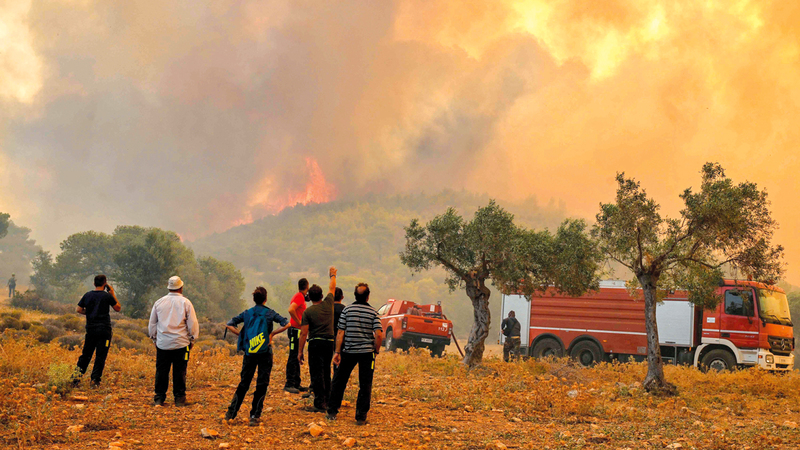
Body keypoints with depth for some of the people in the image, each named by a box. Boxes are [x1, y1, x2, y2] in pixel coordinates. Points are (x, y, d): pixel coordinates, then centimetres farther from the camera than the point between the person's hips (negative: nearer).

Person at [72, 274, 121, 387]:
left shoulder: (87, 295, 4)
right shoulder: (107, 296, -7)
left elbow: (79, 310, 6)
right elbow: (118, 308, 3)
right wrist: (113, 294, 7)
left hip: (90, 328, 4)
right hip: (104, 329, -4)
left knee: (86, 353, 15)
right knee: (100, 356, 2)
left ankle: (77, 374, 4)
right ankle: (95, 379, 1)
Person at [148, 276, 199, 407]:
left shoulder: (159, 302, 5)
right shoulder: (185, 303, -3)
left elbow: (152, 324, 13)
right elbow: (192, 324, -1)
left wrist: (154, 338, 23)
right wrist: (192, 339, 10)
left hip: (162, 343, 2)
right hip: (181, 343, -2)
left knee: (161, 371, 8)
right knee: (179, 372, 3)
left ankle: (159, 399, 11)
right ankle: (179, 399, 6)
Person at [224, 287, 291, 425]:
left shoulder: (247, 313, 5)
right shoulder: (269, 313, -2)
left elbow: (229, 324, 5)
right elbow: (286, 324, -12)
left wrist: (241, 335, 6)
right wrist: (272, 333, -4)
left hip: (249, 353, 3)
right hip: (265, 353, -3)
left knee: (243, 383, 14)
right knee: (262, 385, 4)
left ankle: (231, 413, 15)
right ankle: (254, 416, 2)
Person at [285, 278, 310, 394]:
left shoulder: (300, 296, 17)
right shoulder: (299, 296, -14)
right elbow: (291, 310, -28)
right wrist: (299, 322, -20)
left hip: (298, 331, 10)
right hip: (295, 330, -10)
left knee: (297, 358, 13)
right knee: (293, 357, -8)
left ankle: (296, 384, 18)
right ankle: (289, 384, -7)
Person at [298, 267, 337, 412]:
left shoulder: (308, 312, -6)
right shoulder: (328, 304, 3)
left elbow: (304, 333, -8)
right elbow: (332, 288, 23)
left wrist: (300, 351, -2)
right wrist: (333, 275, 41)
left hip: (315, 343, -4)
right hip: (329, 342, 4)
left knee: (317, 374, -3)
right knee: (326, 372, 17)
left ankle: (319, 404, -8)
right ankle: (327, 401, 23)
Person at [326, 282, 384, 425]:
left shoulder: (347, 310, -2)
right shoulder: (373, 312, -3)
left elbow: (340, 333, -4)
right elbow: (379, 334, -10)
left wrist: (337, 352, 0)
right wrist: (376, 350, 4)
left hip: (348, 352, 1)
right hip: (367, 352, -1)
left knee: (339, 381, 14)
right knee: (365, 385, 6)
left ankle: (332, 412, 18)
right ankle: (361, 417, 5)